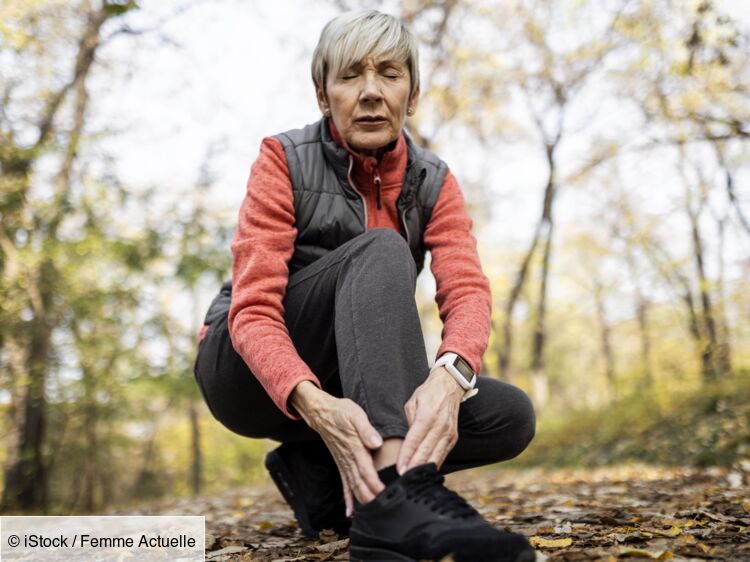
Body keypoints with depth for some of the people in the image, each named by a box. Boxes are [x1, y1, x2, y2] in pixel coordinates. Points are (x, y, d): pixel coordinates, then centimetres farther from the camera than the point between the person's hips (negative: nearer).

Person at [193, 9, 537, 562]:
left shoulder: (433, 182, -2)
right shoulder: (284, 160, -13)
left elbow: (467, 289, -19)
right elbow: (253, 307, -23)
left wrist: (449, 376, -43)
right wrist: (314, 404, -43)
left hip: (348, 387, 5)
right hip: (252, 373, -4)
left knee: (511, 416, -17)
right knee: (380, 249, -31)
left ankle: (313, 472, -10)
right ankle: (397, 498, -48)